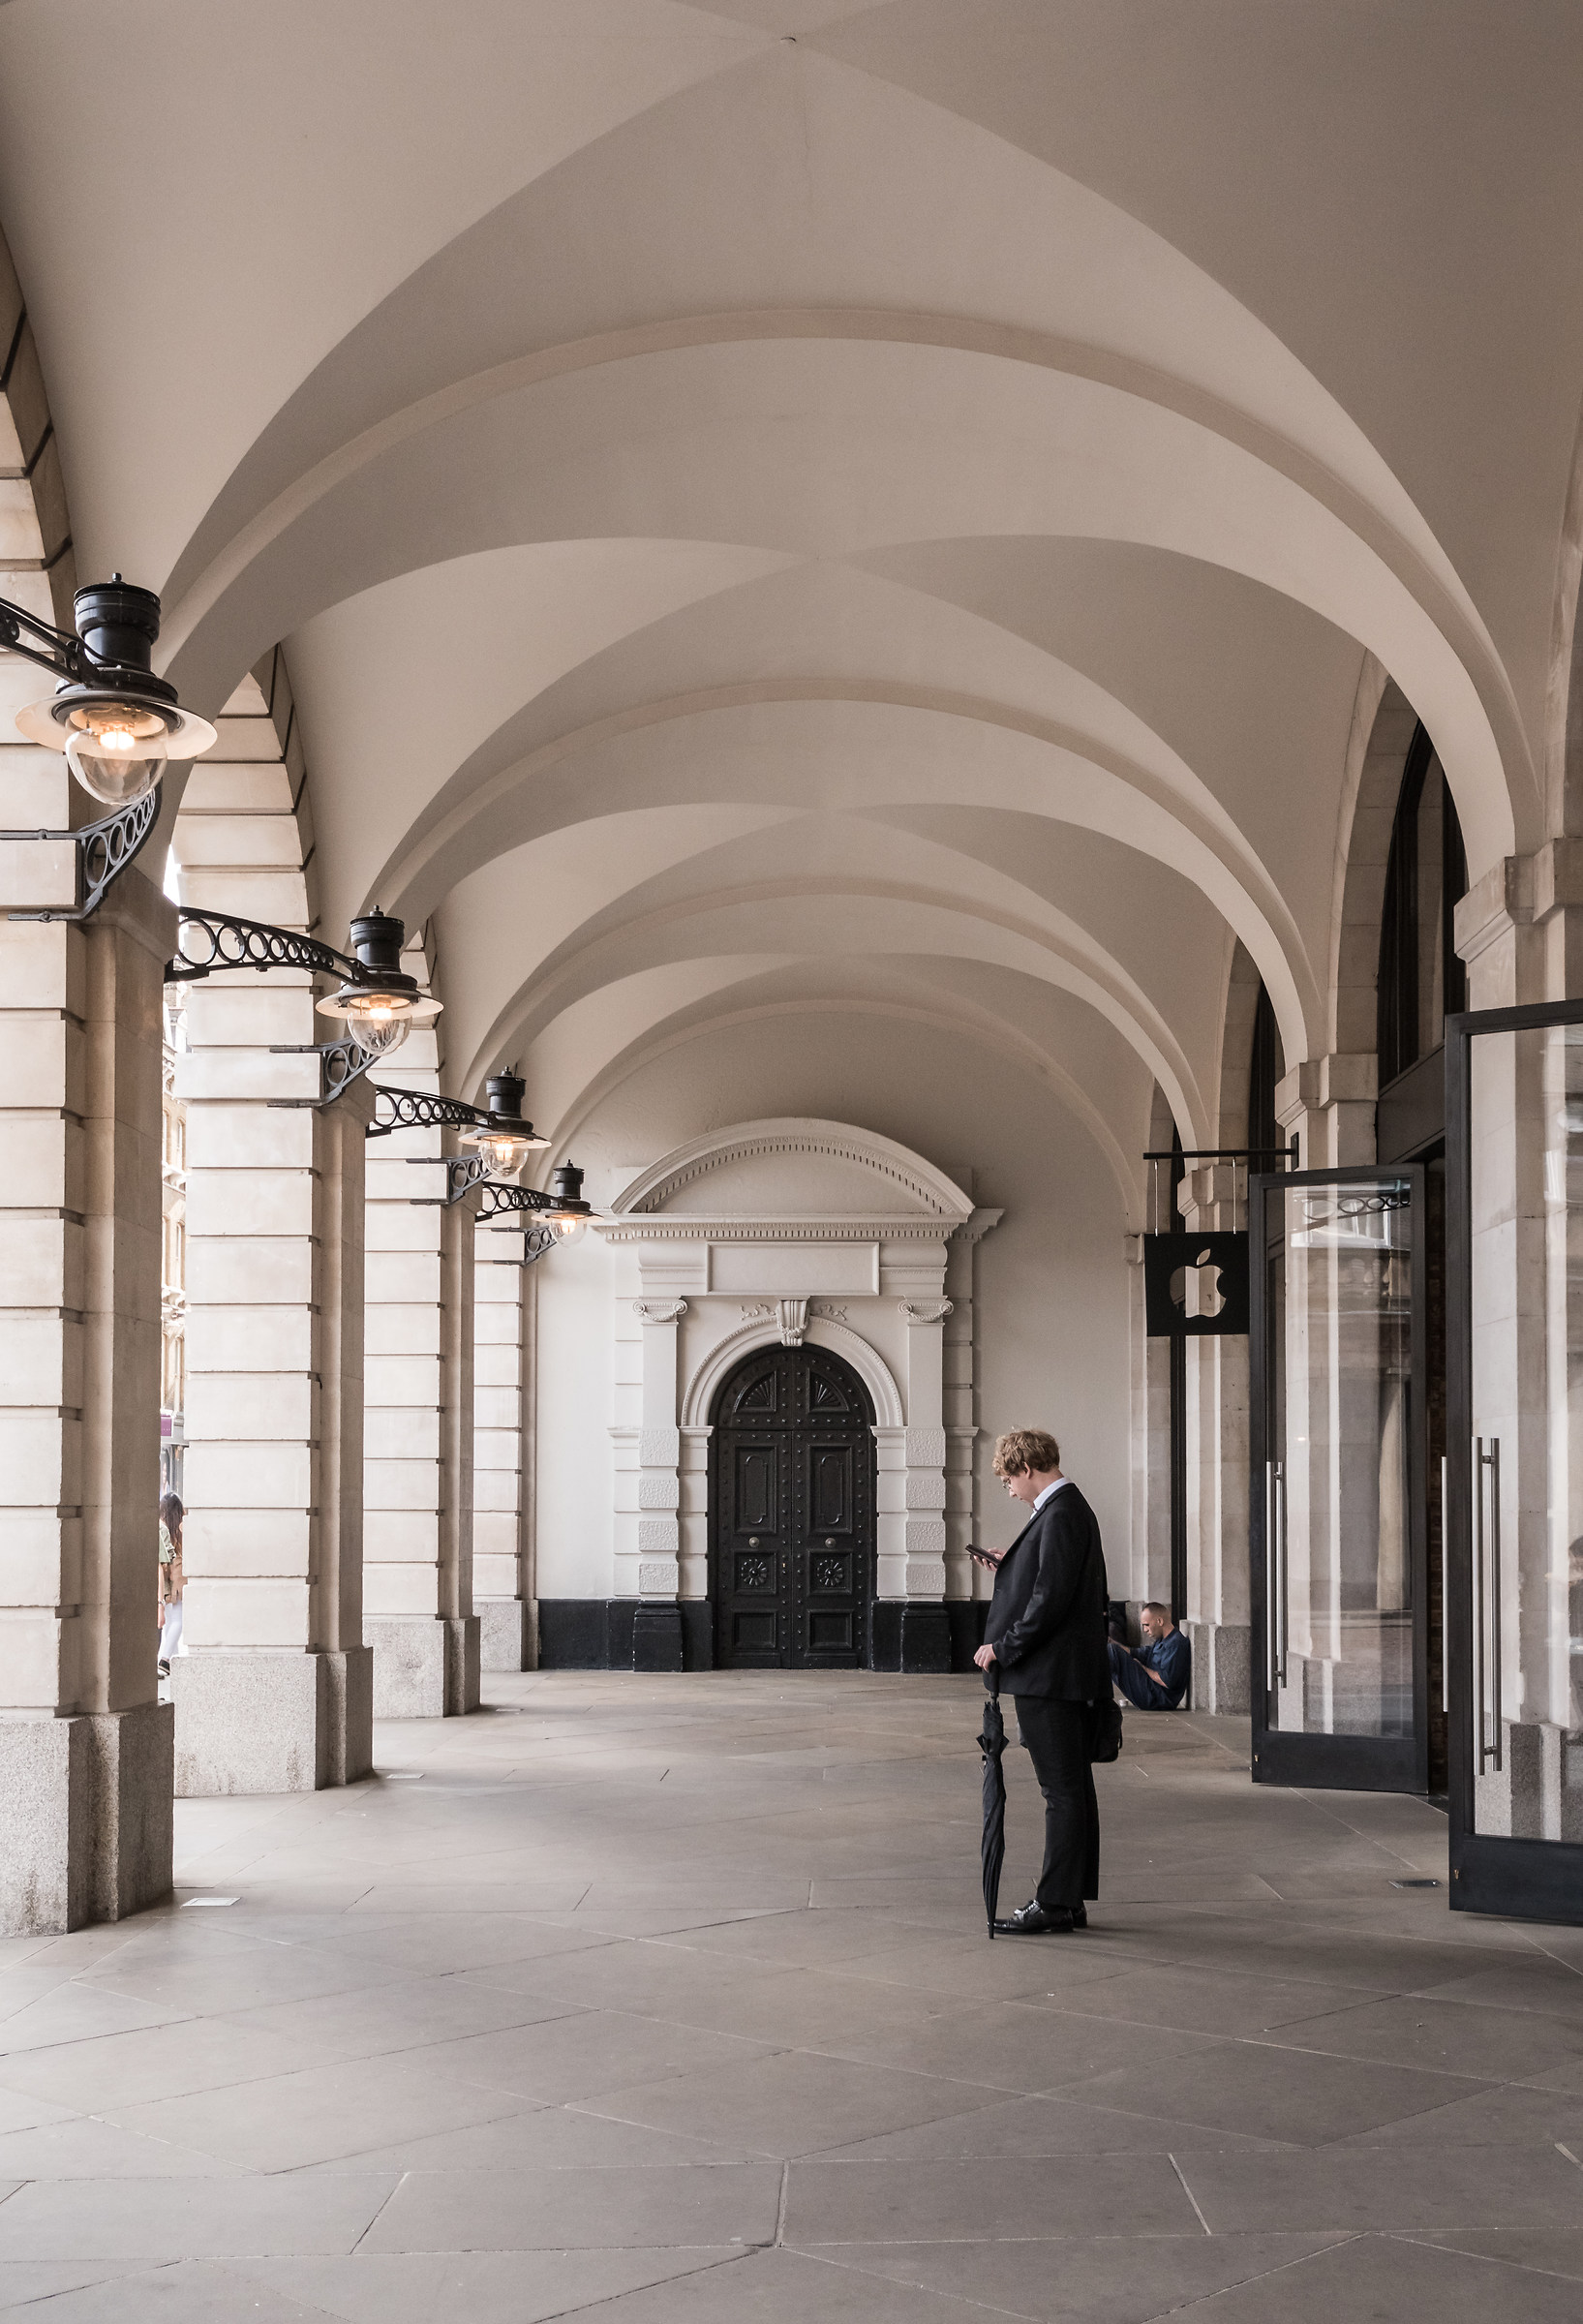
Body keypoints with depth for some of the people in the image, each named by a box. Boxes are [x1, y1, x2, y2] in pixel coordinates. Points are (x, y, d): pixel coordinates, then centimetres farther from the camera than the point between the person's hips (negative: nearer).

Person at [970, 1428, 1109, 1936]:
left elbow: (1052, 1599, -22)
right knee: (1072, 1788, 13)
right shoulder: (1071, 1508, 15)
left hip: (1051, 1674, -11)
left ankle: (1054, 1905, -2)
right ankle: (1070, 1900, 20)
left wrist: (1003, 1647, -16)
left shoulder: (1060, 1515, -16)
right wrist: (1008, 1567, 15)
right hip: (1069, 1674, 11)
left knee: (1062, 1790, -6)